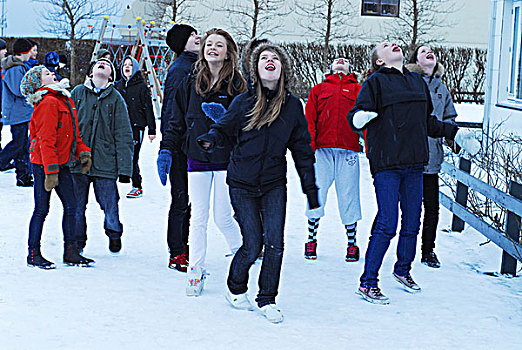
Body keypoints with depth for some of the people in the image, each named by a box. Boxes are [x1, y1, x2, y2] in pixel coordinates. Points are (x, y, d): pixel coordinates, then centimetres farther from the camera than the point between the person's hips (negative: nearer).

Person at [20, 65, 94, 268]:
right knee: (42, 210, 0)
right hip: (44, 165, -9)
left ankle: (71, 252, 17)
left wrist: (83, 151, 9)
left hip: (62, 164, 9)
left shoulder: (64, 99, 12)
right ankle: (33, 255, 12)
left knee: (71, 206, 8)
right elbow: (46, 140, -22)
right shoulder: (48, 103, -17)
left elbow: (73, 132, 21)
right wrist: (51, 171, -25)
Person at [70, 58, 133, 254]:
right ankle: (78, 240, 23)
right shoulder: (77, 93, 9)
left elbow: (123, 135, 3)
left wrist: (124, 168, -4)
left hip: (105, 162, -1)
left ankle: (114, 233, 26)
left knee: (109, 202, -1)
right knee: (77, 204, 5)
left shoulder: (116, 99, 7)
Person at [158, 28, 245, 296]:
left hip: (226, 160, -2)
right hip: (197, 160, 3)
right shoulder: (190, 84, 9)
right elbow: (177, 121, 11)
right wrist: (166, 150, 2)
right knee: (198, 218, 4)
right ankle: (195, 271, 14)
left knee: (222, 218, 0)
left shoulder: (236, 85, 0)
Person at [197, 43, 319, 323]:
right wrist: (210, 140, -23)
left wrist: (311, 192, 7)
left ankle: (267, 300, 13)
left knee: (274, 244, -7)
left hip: (274, 184, 2)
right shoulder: (244, 101, -3)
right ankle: (236, 289, 25)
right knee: (252, 245, -4)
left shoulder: (293, 106, 3)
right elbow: (224, 129, 2)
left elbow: (302, 151, 8)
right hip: (242, 184, -2)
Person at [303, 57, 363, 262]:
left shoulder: (358, 90, 20)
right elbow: (309, 119, 11)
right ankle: (311, 239, 7)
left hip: (348, 150, 0)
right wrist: (309, 145, -4)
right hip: (323, 149, 0)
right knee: (316, 193, -6)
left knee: (348, 196, -2)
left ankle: (352, 243, 8)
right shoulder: (318, 90, 21)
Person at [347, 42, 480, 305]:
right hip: (387, 165, -6)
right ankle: (367, 283, 1)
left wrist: (455, 133, 27)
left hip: (414, 165, 6)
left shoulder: (418, 82, 18)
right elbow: (356, 116, -11)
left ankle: (403, 271, 34)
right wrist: (359, 118, -33)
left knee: (412, 224, 13)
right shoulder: (376, 82, -2)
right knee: (387, 225, -9)